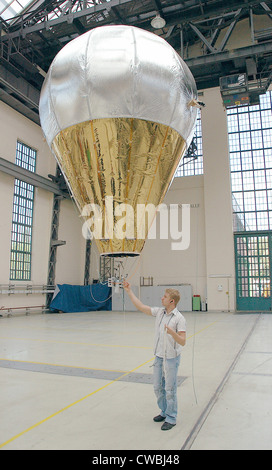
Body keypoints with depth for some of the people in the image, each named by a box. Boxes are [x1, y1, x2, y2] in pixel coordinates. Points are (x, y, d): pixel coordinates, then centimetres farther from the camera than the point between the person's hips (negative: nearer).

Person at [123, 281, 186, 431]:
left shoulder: (179, 318, -16)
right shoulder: (159, 312, 1)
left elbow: (182, 342, -18)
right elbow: (140, 306, 5)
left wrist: (172, 333, -35)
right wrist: (129, 291, 4)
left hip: (171, 358, -6)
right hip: (159, 356, 6)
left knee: (170, 389, 3)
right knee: (158, 387, 16)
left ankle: (171, 418, 21)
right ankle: (164, 412, 36)